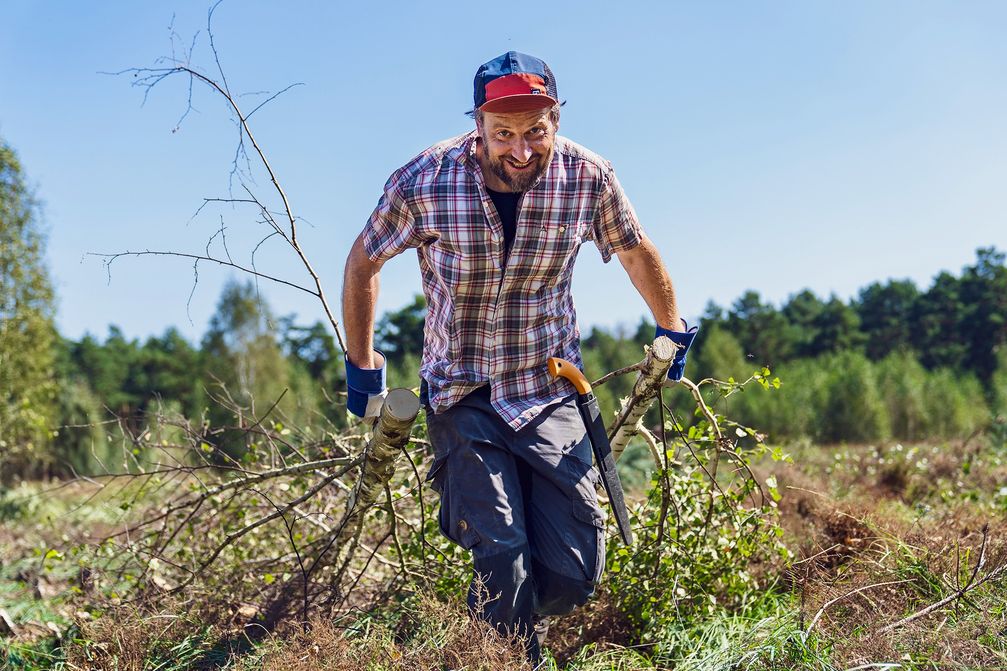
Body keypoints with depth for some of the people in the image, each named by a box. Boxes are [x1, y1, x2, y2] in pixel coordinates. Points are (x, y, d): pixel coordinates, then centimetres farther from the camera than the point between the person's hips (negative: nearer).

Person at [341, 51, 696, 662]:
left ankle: (515, 625, 31)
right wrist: (362, 368, 8)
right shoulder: (424, 183, -17)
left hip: (552, 394, 2)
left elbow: (636, 251, 9)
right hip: (464, 398, -2)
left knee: (577, 571, -3)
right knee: (503, 561, -15)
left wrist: (673, 332, 21)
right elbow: (364, 263, 2)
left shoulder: (588, 177, -12)